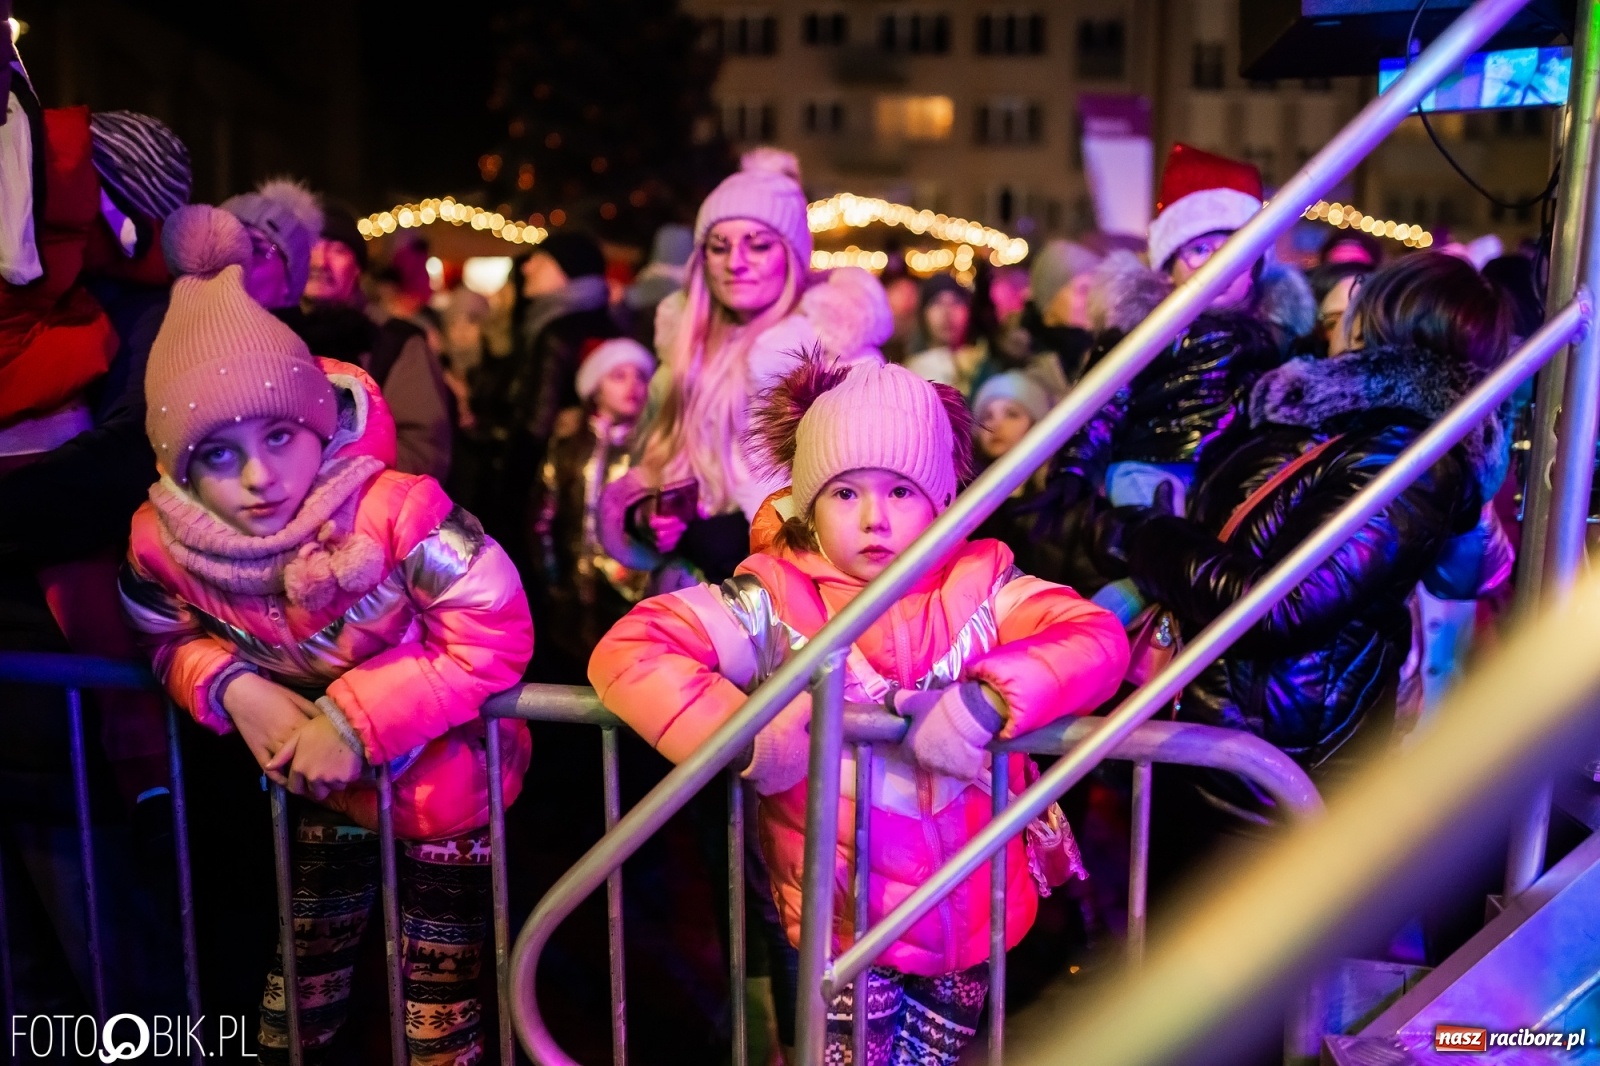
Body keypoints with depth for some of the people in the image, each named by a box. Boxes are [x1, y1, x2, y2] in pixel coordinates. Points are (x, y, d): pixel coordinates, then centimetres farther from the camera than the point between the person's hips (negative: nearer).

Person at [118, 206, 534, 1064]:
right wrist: (233, 689, -21)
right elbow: (169, 638, 1)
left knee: (440, 988, 13)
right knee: (308, 953, 26)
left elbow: (496, 636, -31)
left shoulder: (394, 512, -36)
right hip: (324, 778, 4)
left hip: (448, 777, -4)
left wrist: (359, 719, -32)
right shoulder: (164, 543, -20)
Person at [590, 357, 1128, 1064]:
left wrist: (991, 698, -33)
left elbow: (1098, 638, -17)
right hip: (844, 926, -2)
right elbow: (626, 652, -19)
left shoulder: (980, 585, -7)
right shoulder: (775, 599, -13)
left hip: (975, 917, 3)